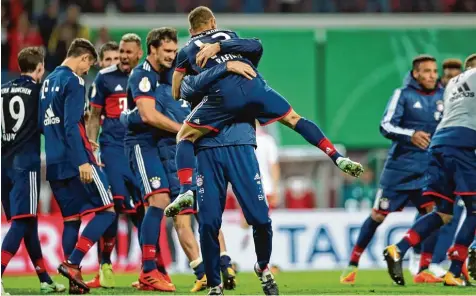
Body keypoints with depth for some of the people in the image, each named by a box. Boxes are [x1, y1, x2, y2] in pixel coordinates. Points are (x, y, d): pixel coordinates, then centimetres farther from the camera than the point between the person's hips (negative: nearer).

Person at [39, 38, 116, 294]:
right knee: (106, 210, -3)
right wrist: (82, 161, -22)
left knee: (71, 218, 11)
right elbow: (71, 125, -18)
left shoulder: (48, 81, 16)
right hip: (75, 160, -8)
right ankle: (72, 262, -14)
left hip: (54, 163, 8)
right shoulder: (73, 82, -9)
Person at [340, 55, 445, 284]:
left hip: (428, 168, 3)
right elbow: (386, 126, -14)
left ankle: (423, 271, -9)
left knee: (433, 212, -14)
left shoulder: (443, 97, 7)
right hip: (400, 167, -3)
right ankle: (353, 264, 16)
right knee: (378, 215, 3)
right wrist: (411, 135, -29)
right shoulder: (403, 95, -5)